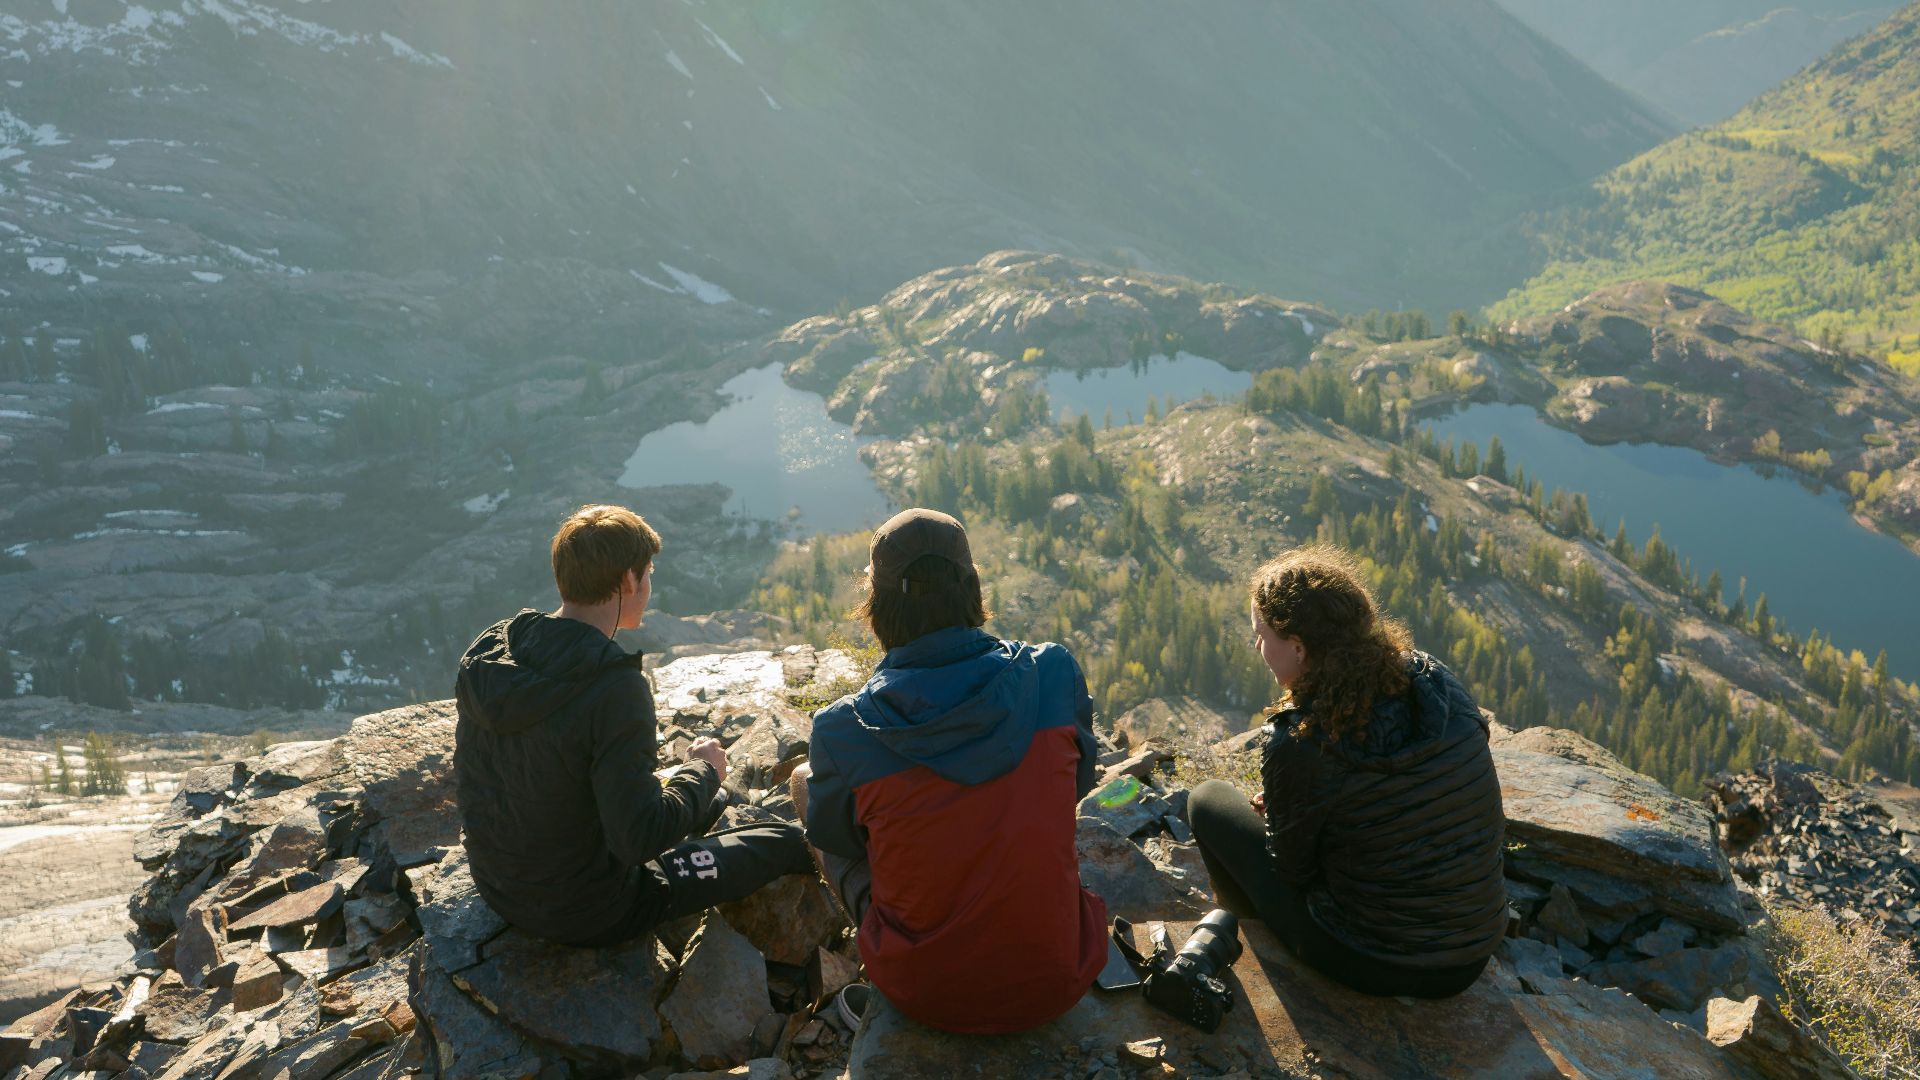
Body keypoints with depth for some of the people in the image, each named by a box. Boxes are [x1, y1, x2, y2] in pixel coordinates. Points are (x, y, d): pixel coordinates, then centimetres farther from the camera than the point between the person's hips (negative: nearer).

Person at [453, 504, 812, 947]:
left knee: (708, 805, 28)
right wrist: (704, 772, -12)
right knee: (785, 843, 7)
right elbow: (640, 837, -30)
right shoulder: (615, 690, -31)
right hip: (586, 914, -8)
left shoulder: (487, 650, -7)